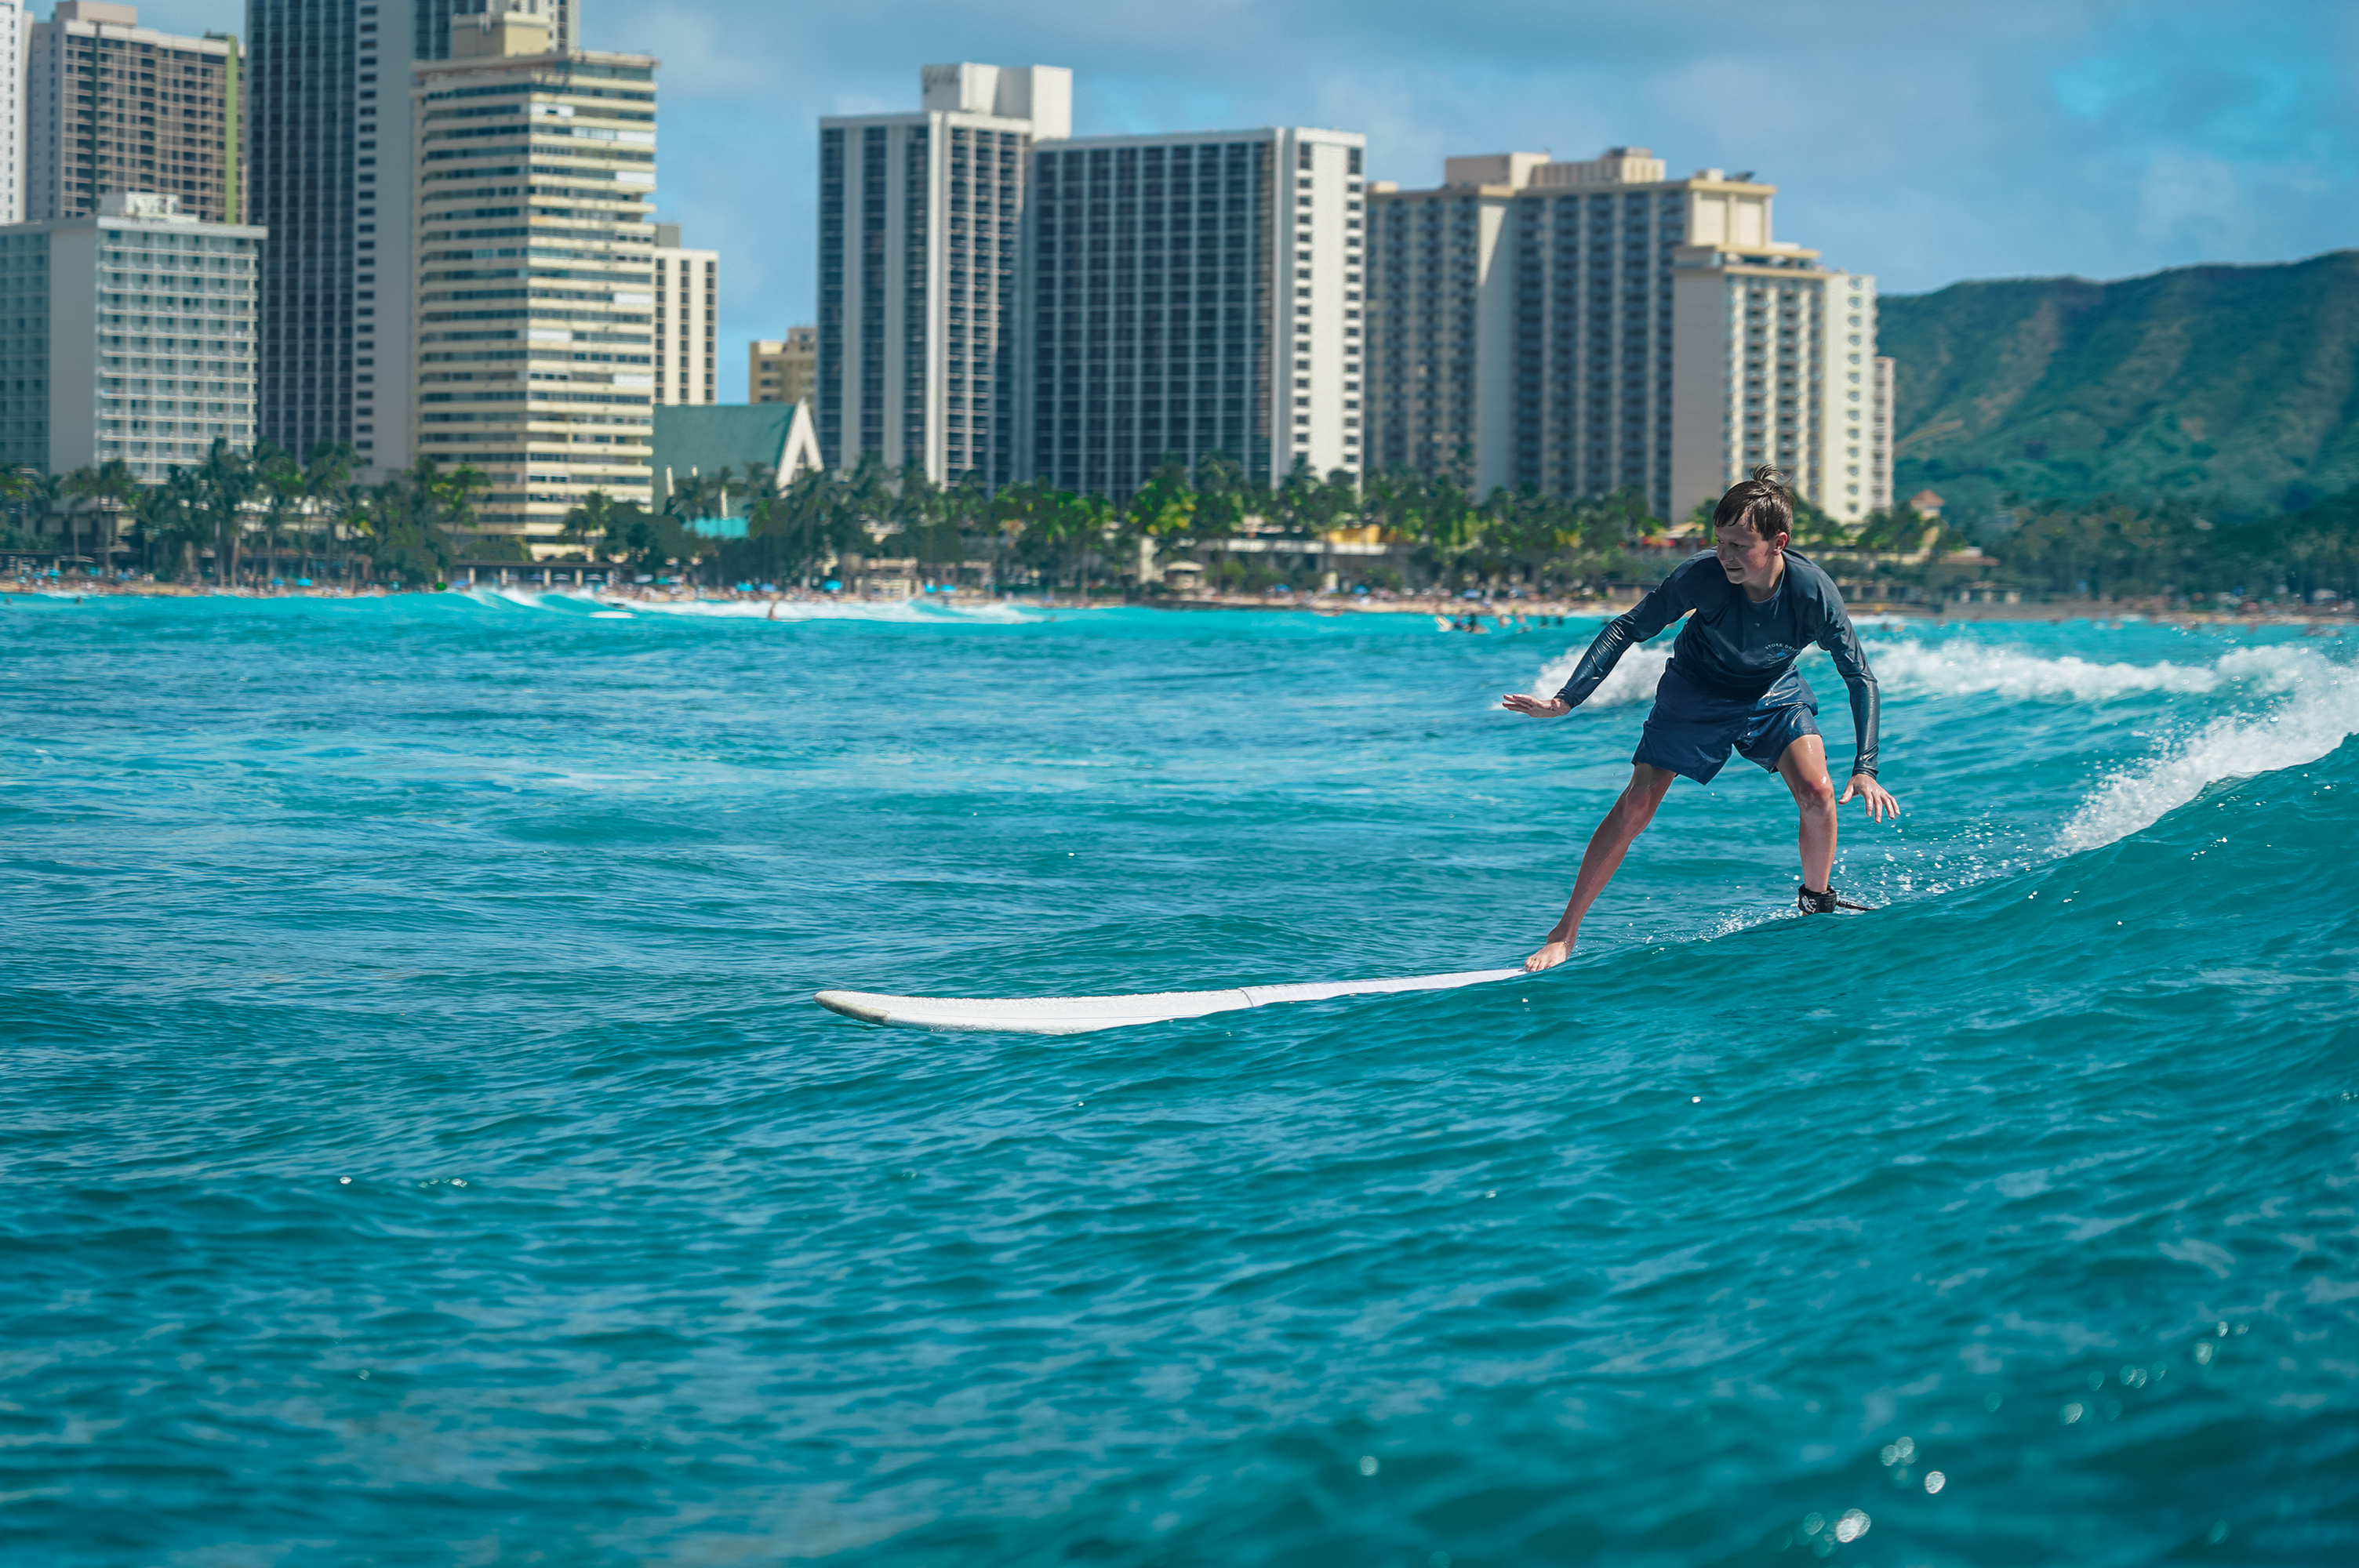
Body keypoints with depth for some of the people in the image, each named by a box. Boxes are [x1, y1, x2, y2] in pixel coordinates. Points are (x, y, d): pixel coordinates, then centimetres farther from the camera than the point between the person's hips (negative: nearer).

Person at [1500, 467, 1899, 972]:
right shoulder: (1702, 574, -33)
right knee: (1637, 804, -9)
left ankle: (1817, 903, 10)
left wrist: (1865, 770, -30)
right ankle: (1564, 934, -1)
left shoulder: (1812, 592, -32)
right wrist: (1566, 699, -30)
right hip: (1696, 691, -1)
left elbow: (1861, 678, -22)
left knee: (1816, 793, -19)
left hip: (1773, 692, 1)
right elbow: (1627, 629, -21)